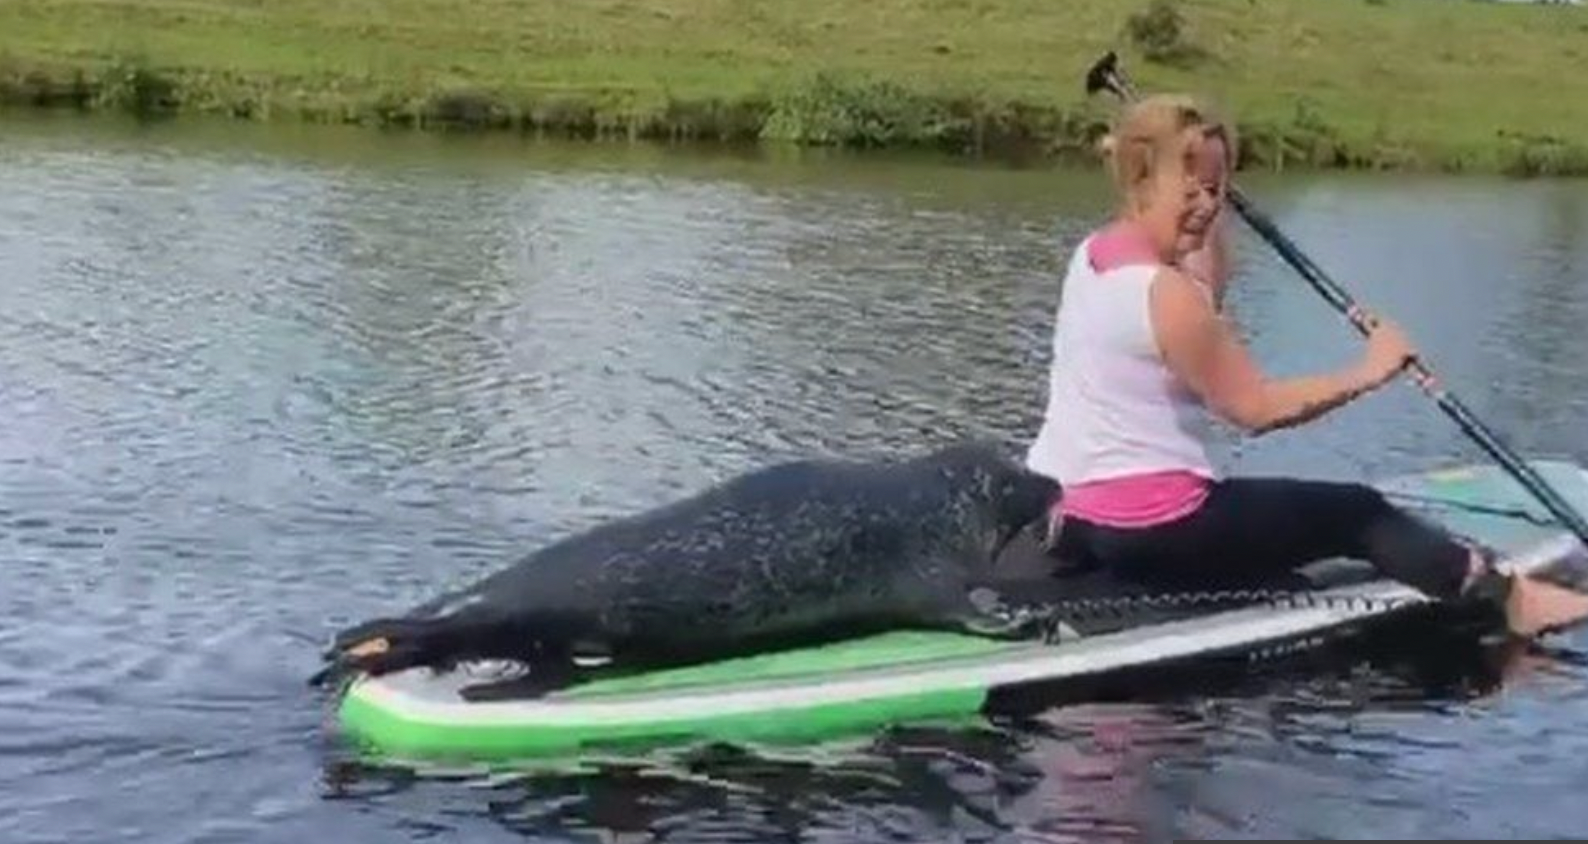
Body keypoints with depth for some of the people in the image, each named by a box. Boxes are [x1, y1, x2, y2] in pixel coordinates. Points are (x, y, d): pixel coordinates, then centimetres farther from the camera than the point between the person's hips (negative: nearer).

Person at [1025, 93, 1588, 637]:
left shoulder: (1092, 252, 7)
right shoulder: (1162, 292, -21)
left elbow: (1205, 302, 24)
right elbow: (1255, 408, -17)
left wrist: (1210, 216, 17)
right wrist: (1366, 374, -11)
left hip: (1068, 513, 9)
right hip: (1150, 530, -9)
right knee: (1355, 513, 3)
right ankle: (1508, 594, 6)